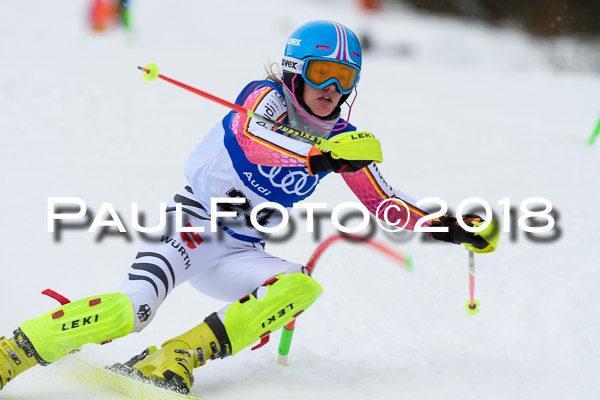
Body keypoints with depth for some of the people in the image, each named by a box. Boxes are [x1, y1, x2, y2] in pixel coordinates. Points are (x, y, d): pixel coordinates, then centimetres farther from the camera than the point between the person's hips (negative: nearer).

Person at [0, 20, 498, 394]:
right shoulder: (269, 97, -9)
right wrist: (318, 158, -48)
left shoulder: (341, 139, 8)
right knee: (131, 310, -28)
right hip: (190, 227, -6)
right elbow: (251, 135, -33)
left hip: (238, 255, 6)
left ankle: (176, 359, -26)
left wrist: (443, 224, 6)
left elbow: (385, 204, 18)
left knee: (301, 287, -24)